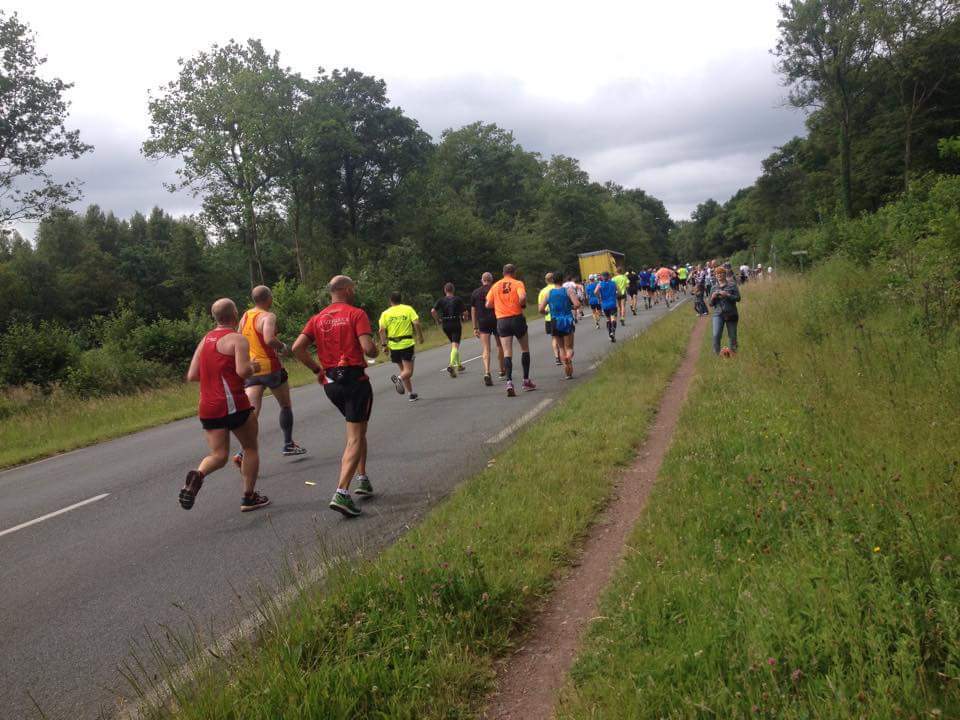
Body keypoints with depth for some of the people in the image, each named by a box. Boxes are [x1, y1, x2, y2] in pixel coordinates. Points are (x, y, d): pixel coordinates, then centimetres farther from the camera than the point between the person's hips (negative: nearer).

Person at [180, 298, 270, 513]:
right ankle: (249, 497, 12)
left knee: (218, 455, 9)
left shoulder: (205, 340, 13)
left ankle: (198, 475, -22)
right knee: (251, 448, 13)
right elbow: (243, 371, -21)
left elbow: (192, 376, 12)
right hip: (233, 403, -6)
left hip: (207, 407, 6)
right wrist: (253, 368, 0)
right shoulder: (237, 339, -7)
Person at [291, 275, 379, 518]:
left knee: (357, 431, 24)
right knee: (355, 438, -5)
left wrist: (317, 369, 9)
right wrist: (375, 351, 5)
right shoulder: (356, 314, -7)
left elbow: (297, 347, 0)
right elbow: (368, 348, -18)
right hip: (354, 378, -6)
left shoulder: (317, 319, 10)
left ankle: (362, 479, 24)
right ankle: (341, 493, -17)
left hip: (330, 382, 6)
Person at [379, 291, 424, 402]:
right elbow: (416, 324, -10)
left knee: (403, 370, 16)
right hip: (407, 343, -3)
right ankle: (399, 378, -33)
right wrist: (420, 337, 2)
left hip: (393, 345, 3)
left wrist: (384, 344, 0)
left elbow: (382, 330, -5)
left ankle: (411, 394, 18)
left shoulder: (385, 313, 4)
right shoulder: (408, 309, 0)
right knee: (408, 371, -1)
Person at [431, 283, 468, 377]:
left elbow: (433, 311, -8)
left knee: (453, 344, 21)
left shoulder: (441, 300, 3)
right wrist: (463, 316, 17)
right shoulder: (457, 300, -3)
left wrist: (437, 320, 6)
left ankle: (458, 365, 28)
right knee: (455, 346, -9)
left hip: (445, 325, 4)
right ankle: (451, 365, -30)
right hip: (455, 324, -4)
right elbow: (465, 313, -5)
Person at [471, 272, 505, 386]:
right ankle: (502, 371, 28)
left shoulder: (475, 293, 8)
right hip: (496, 320, -1)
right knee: (500, 345, 17)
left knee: (486, 349, -4)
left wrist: (475, 328, 13)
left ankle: (487, 373, -23)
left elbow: (473, 311, 9)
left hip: (483, 322, 1)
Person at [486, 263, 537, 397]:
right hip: (517, 318, -2)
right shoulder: (517, 283, -2)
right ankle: (526, 381, 17)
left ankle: (509, 382, -17)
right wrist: (522, 304, 0)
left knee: (507, 352, 0)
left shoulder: (495, 286, 8)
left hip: (502, 321, 2)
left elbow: (488, 304, 7)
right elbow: (522, 297, -21)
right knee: (525, 349, 15)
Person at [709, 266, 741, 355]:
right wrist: (713, 297, -6)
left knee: (732, 336, 4)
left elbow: (738, 298, -5)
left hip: (731, 314, -1)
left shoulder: (732, 285, 4)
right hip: (718, 314, 1)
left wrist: (727, 295, -18)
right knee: (716, 335, -16)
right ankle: (717, 354, -6)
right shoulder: (714, 287, 12)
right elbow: (711, 304, 15)